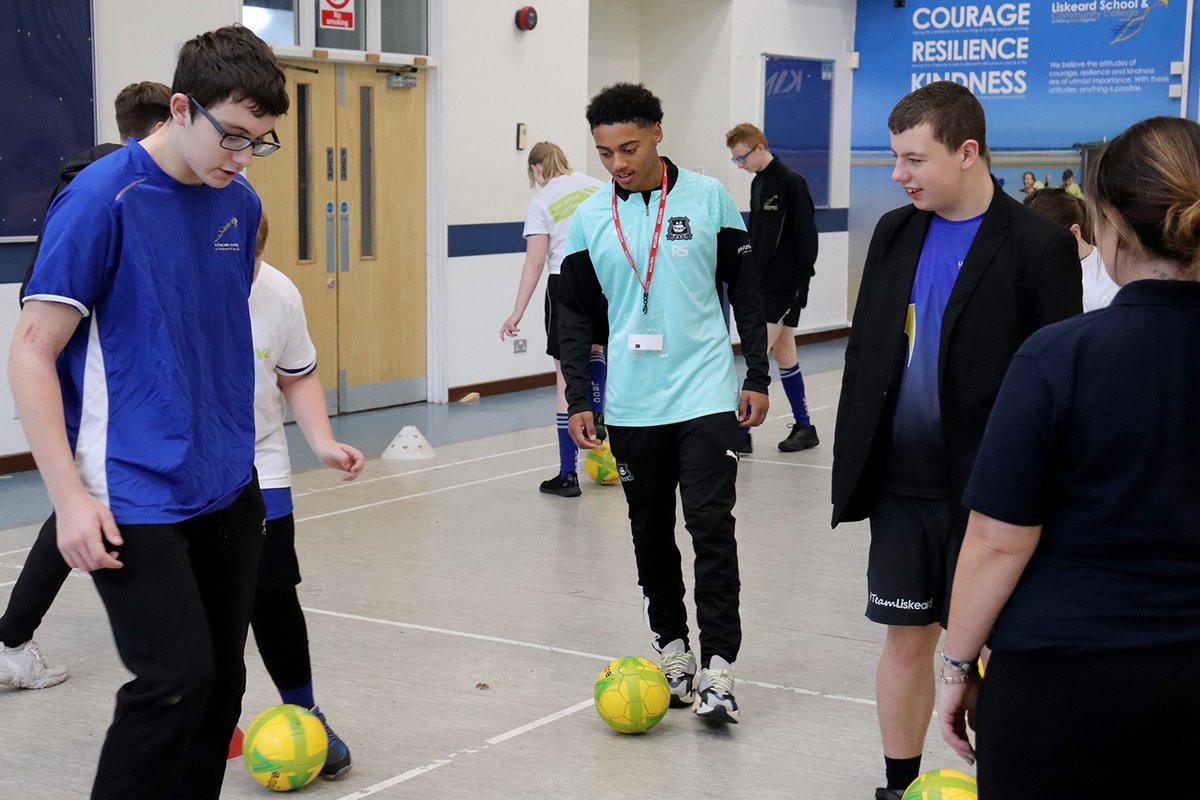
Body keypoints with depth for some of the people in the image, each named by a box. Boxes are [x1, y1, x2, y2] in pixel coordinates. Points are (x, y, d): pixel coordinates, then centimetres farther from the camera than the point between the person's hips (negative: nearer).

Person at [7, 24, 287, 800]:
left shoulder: (241, 204, 7)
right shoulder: (102, 199, -13)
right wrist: (70, 494, -17)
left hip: (229, 489, 7)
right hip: (135, 498, -6)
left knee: (222, 679, 9)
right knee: (179, 677, -12)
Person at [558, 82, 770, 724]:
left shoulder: (708, 199, -1)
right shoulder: (589, 220, 4)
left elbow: (747, 292, 4)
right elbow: (577, 317, 9)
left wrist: (758, 377, 1)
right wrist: (577, 400, 2)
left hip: (706, 398, -3)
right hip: (631, 405, 3)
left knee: (712, 527, -10)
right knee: (651, 533, 11)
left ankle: (717, 667, -5)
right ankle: (671, 647, 26)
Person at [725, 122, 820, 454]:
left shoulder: (792, 182, -12)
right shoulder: (757, 184, 13)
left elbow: (807, 235, -14)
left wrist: (803, 282, -17)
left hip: (784, 286, -9)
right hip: (761, 283, 9)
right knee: (783, 352, 11)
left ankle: (741, 431, -9)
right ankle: (804, 426, 19)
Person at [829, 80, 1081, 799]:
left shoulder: (1039, 246, -10)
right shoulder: (896, 232, 6)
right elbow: (864, 352, 11)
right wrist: (852, 463, 7)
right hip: (902, 484, 5)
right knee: (908, 638, 12)